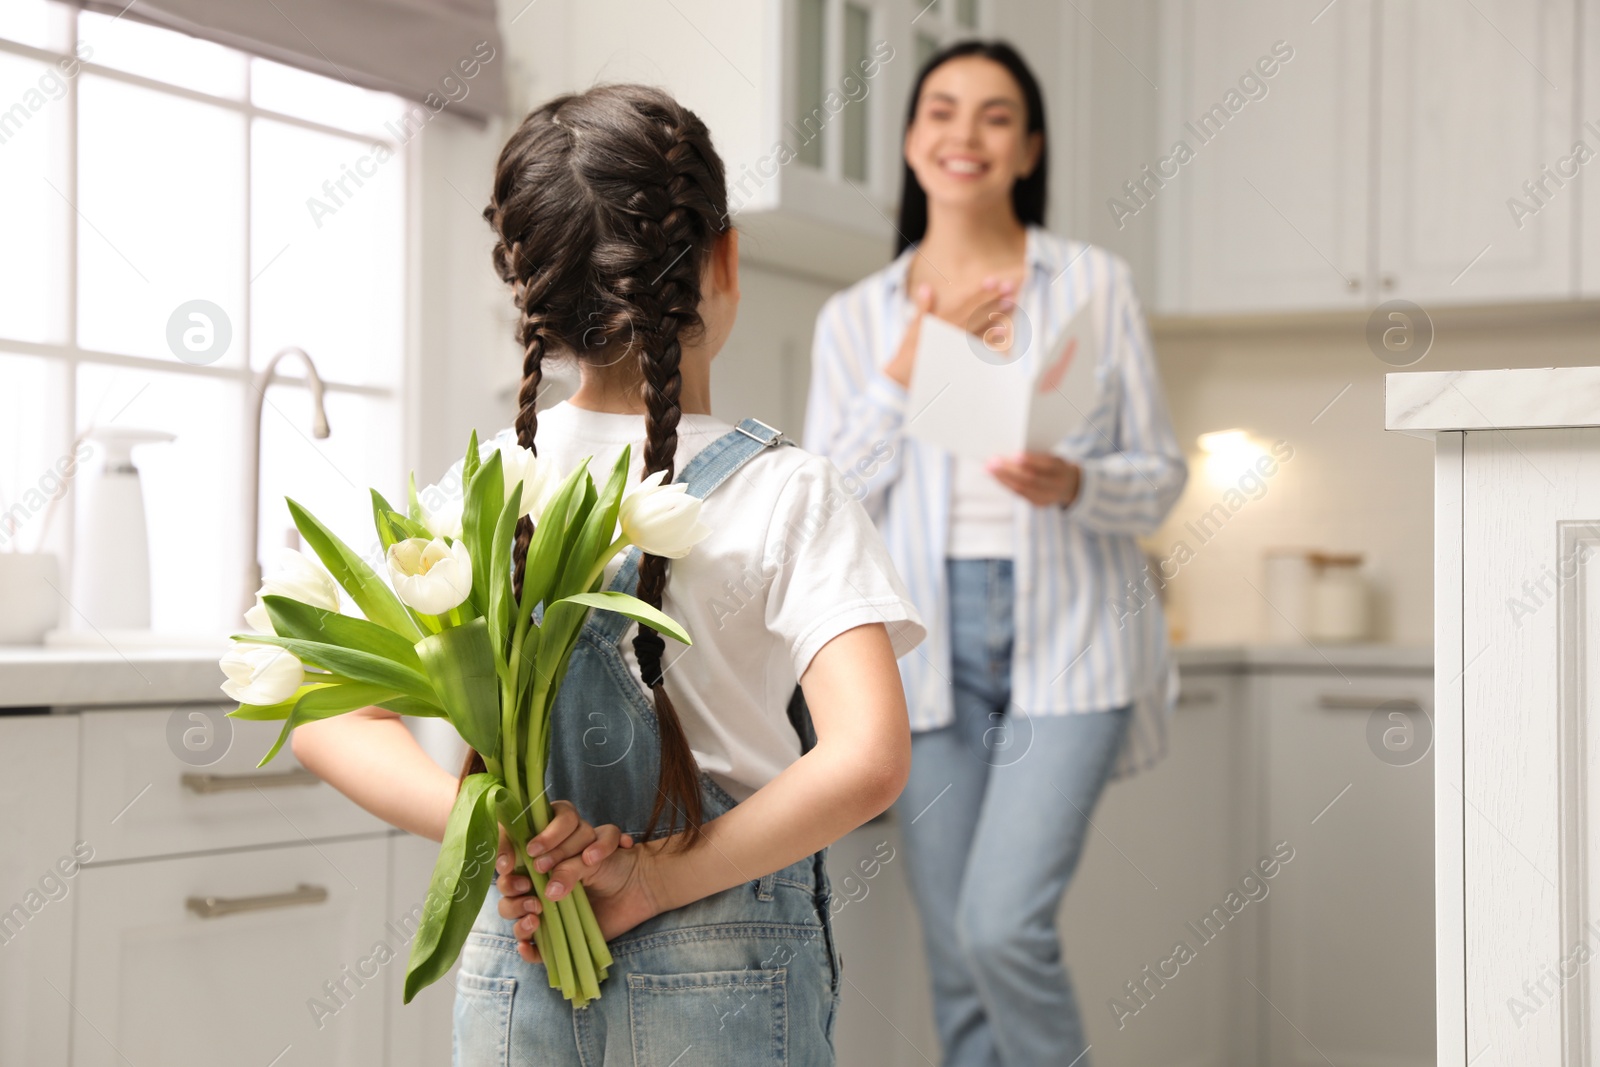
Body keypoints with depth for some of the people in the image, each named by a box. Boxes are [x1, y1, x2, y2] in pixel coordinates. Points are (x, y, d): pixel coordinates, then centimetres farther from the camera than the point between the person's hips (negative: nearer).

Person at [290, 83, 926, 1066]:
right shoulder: (786, 493, -11)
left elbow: (331, 719, -2)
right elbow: (866, 760, -22)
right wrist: (656, 881, -16)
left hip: (515, 965, 3)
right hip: (728, 984, -3)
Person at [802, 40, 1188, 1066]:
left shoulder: (1095, 283, 6)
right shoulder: (855, 317, 10)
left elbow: (1163, 474, 6)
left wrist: (1074, 486, -15)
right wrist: (907, 374, -6)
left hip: (1066, 644, -2)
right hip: (929, 653, 3)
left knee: (1002, 926, -16)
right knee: (957, 956, 5)